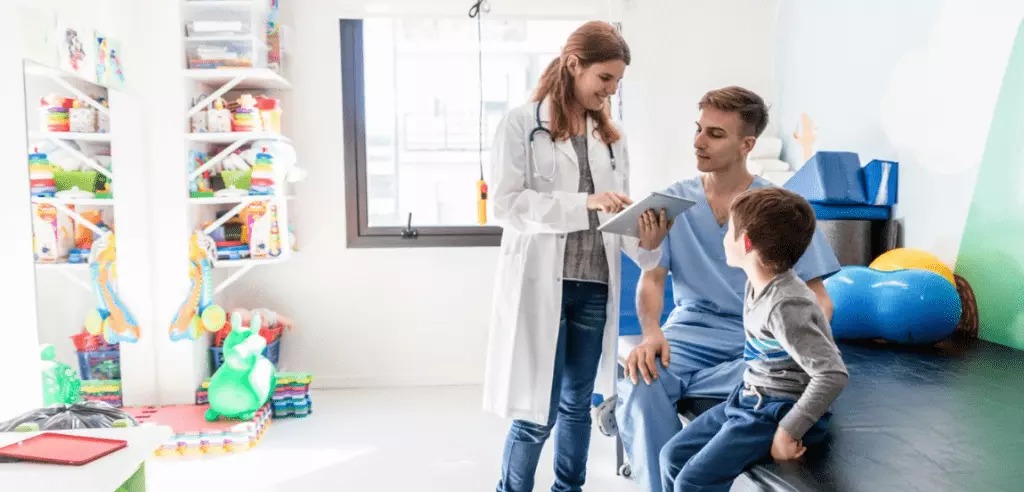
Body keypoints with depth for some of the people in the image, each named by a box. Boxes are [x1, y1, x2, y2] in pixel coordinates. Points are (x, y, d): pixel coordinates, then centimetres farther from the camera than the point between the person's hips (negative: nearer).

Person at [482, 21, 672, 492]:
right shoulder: (521, 123, -2)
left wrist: (646, 242, -14)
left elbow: (616, 216, 8)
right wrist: (584, 204, -21)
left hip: (594, 287, 5)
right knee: (538, 411, 0)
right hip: (541, 285, -5)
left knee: (578, 403, 16)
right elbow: (505, 203, -12)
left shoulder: (611, 137, 12)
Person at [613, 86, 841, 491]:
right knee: (639, 389, -31)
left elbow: (817, 298, 0)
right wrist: (651, 333, -22)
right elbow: (652, 278, 0)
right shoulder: (673, 200, 6)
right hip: (688, 334, 1)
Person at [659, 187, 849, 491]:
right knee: (673, 456, 8)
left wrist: (789, 431, -27)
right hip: (748, 400, 9)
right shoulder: (757, 286, 3)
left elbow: (834, 375, -30)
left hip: (779, 412, -9)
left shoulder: (786, 306, -26)